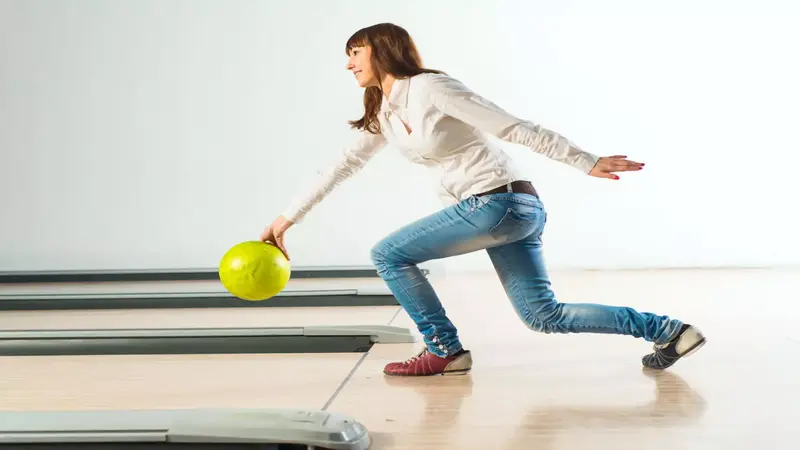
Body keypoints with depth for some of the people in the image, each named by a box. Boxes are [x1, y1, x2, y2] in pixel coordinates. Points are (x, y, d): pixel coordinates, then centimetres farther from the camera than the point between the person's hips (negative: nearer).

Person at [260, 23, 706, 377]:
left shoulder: (430, 88, -11)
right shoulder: (382, 114, 15)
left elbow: (518, 129, -14)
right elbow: (344, 166, 22)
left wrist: (587, 163, -15)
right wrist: (288, 217, 23)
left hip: (501, 202, -9)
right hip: (511, 210, 9)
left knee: (389, 254, -4)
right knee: (545, 315, 9)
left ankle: (445, 352, 5)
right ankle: (669, 330, 13)